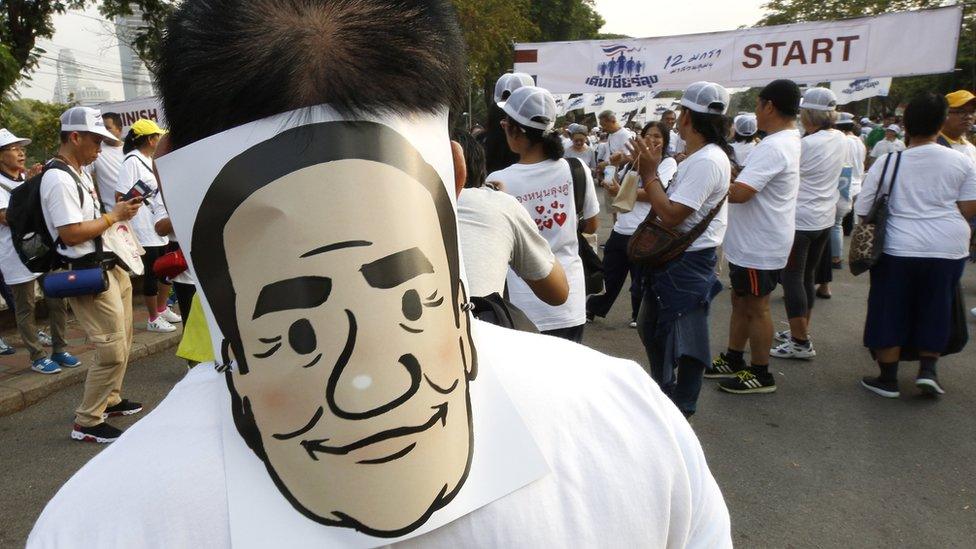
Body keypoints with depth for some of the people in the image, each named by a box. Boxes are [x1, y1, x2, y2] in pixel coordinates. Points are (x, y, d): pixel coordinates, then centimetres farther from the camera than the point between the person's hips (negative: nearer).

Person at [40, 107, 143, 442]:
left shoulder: (80, 173, 15)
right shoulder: (58, 178, -17)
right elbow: (71, 234, -22)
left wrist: (119, 211, 8)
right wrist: (113, 216, -14)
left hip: (111, 267, 10)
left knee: (122, 343, 18)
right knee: (112, 351, -8)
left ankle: (110, 401, 34)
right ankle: (86, 423, 6)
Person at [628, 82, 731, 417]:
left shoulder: (707, 161, -22)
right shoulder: (698, 157, 9)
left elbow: (671, 215, -27)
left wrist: (648, 174, -18)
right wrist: (651, 171, 3)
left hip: (688, 263, -11)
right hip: (673, 257, 11)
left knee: (684, 338, 3)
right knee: (653, 327, 22)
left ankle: (681, 409, 19)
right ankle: (663, 391, 41)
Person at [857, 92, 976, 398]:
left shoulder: (888, 162, -6)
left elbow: (863, 210, -5)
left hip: (898, 247, -1)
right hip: (948, 249, 2)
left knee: (890, 311, 8)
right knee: (935, 311, 17)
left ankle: (887, 379, 14)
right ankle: (927, 370, 15)